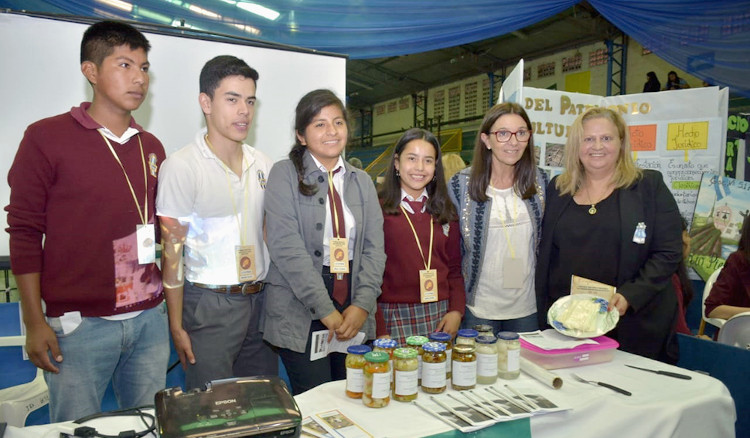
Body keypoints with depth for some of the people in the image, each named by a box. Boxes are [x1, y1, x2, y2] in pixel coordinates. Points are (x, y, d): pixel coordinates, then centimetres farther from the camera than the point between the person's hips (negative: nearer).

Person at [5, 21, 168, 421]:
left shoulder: (151, 147, 10)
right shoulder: (46, 138, -4)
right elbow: (24, 231, -3)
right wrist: (34, 321, -6)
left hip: (149, 320, 4)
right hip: (79, 325, -4)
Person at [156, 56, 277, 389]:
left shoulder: (263, 164, 6)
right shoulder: (181, 166, -10)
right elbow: (172, 251, -8)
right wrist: (177, 326, -8)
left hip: (261, 300, 5)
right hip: (209, 305, -5)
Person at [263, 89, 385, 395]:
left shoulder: (361, 181, 12)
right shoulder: (285, 175, -3)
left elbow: (374, 247, 6)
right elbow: (286, 247, -12)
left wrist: (362, 304, -8)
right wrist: (325, 310, -15)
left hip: (354, 314, 4)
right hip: (301, 314, -4)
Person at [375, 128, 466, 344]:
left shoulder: (445, 212, 10)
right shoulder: (378, 210, -4)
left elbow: (455, 268, 13)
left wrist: (457, 311, 0)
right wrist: (379, 329, -11)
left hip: (440, 316, 4)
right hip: (394, 316, -3)